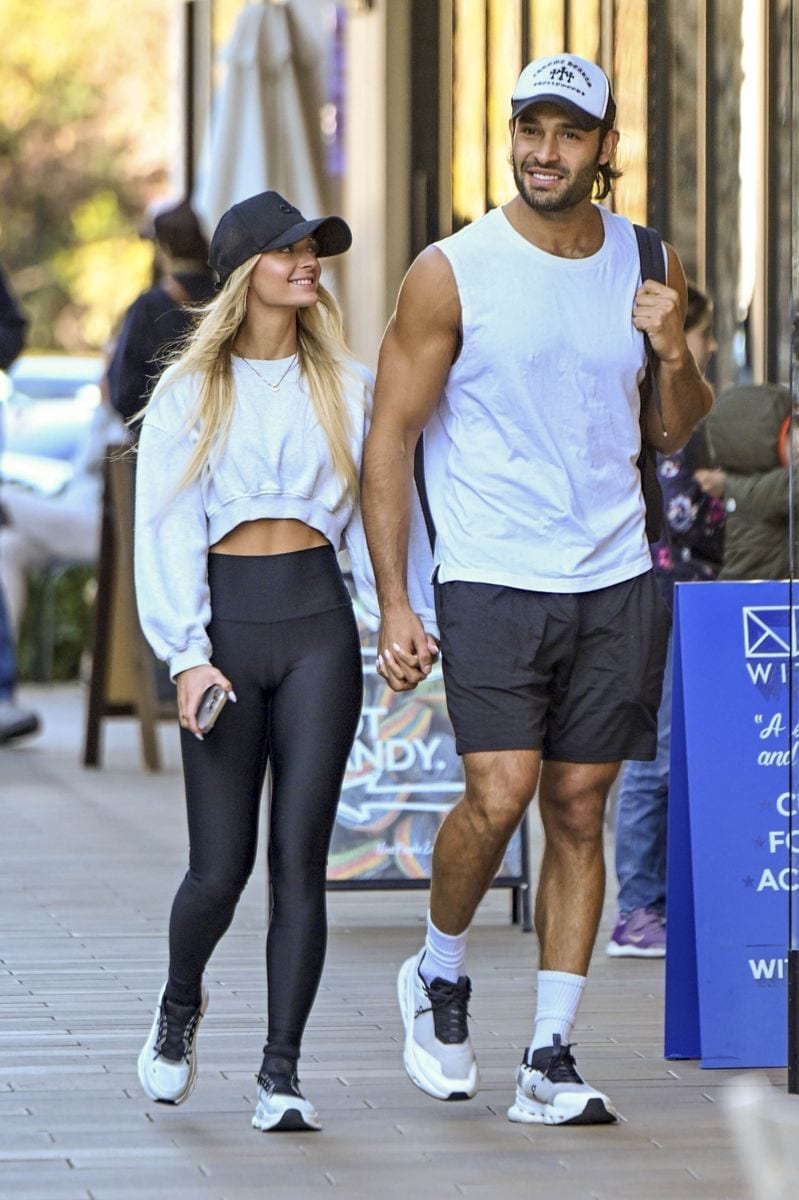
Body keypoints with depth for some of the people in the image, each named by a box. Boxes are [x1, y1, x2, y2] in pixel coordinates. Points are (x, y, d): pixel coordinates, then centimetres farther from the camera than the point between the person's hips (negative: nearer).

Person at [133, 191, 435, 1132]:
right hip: (224, 621, -2)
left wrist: (410, 618, -1)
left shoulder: (344, 387, 12)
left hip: (318, 620, 2)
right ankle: (179, 1007, 29)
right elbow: (166, 532, 0)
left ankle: (281, 1073, -1)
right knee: (219, 868, -1)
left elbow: (378, 509, 13)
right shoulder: (191, 392, 5)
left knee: (299, 858, -5)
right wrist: (188, 657, -11)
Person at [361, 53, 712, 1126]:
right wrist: (392, 603, -9)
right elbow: (389, 440, -3)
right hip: (491, 581, -3)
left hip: (615, 582, 4)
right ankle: (440, 974, 12)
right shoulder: (451, 272, -5)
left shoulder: (645, 263, 7)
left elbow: (675, 435, 17)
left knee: (579, 811, 3)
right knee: (500, 793, -16)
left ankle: (551, 1064, 7)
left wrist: (675, 355, -6)